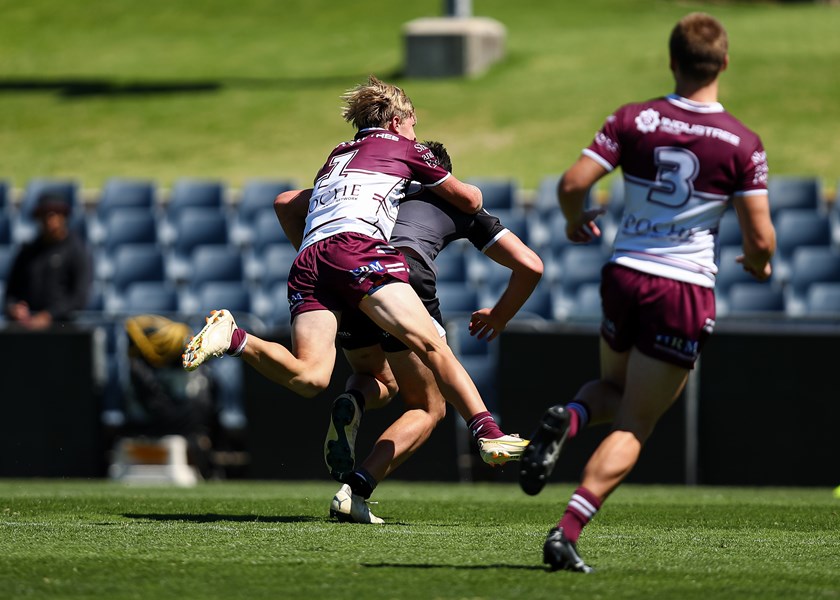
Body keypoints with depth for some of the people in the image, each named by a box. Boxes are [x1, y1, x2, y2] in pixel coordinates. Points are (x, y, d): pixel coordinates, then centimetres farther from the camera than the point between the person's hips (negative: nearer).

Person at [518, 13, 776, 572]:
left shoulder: (633, 120, -2)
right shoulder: (743, 143, -7)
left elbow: (573, 183, -8)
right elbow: (761, 237, -8)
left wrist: (576, 222, 14)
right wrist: (760, 265, 15)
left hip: (625, 275, 3)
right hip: (688, 289, -3)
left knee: (614, 387, 29)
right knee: (634, 425, 5)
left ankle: (569, 416, -7)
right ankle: (566, 534, -11)